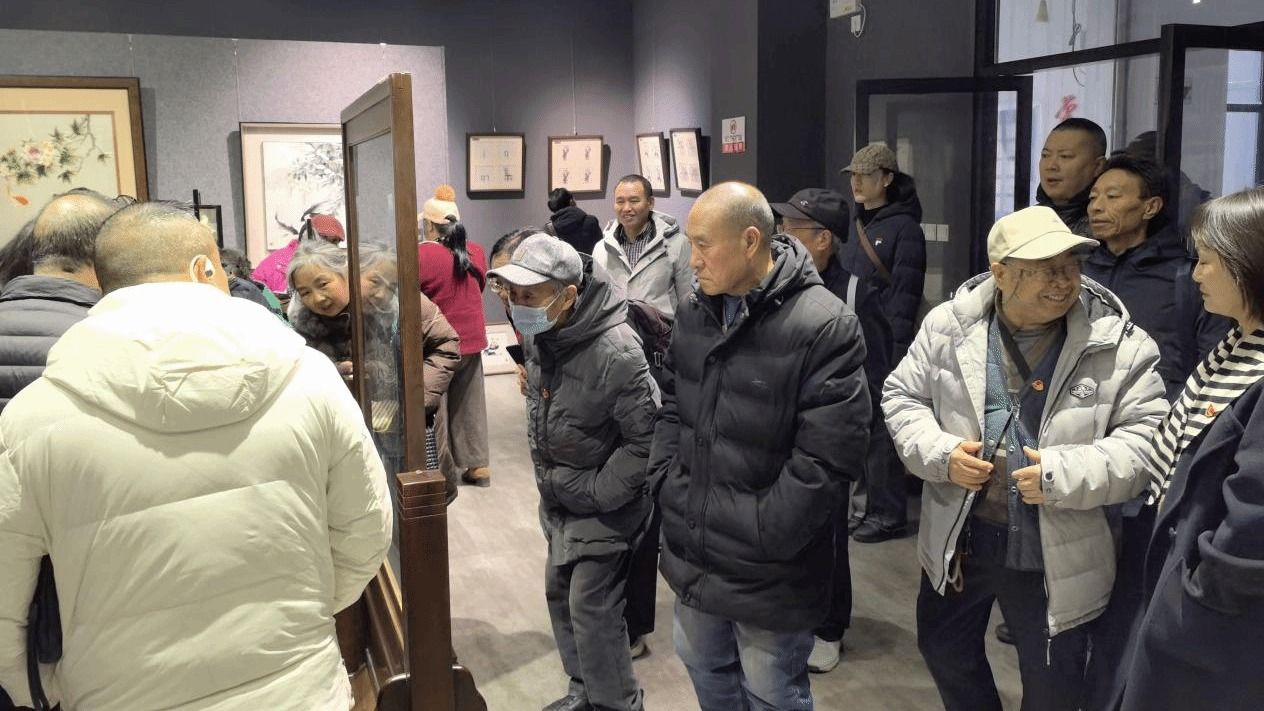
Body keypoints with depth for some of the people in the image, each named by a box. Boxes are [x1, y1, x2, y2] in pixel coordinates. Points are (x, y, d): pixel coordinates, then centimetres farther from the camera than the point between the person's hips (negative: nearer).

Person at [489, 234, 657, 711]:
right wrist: (548, 478, 12)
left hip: (603, 506, -8)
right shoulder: (537, 335, -5)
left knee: (592, 608, -4)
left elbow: (647, 439, -25)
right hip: (557, 496, 8)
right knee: (560, 593, 18)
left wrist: (597, 493, -19)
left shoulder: (615, 352, -31)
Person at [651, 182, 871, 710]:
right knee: (704, 669, 26)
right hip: (692, 554, 7)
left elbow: (827, 459, -22)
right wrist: (667, 484, 1)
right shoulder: (694, 314, 3)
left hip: (768, 574, -6)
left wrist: (757, 539, -19)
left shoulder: (824, 327, -21)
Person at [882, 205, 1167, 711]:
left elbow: (1148, 441, -12)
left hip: (1056, 555, -2)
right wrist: (939, 453, -15)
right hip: (957, 539, 3)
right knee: (944, 650, 24)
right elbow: (902, 396, 2)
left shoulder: (1119, 344, -13)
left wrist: (1064, 475, -25)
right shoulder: (949, 324, -6)